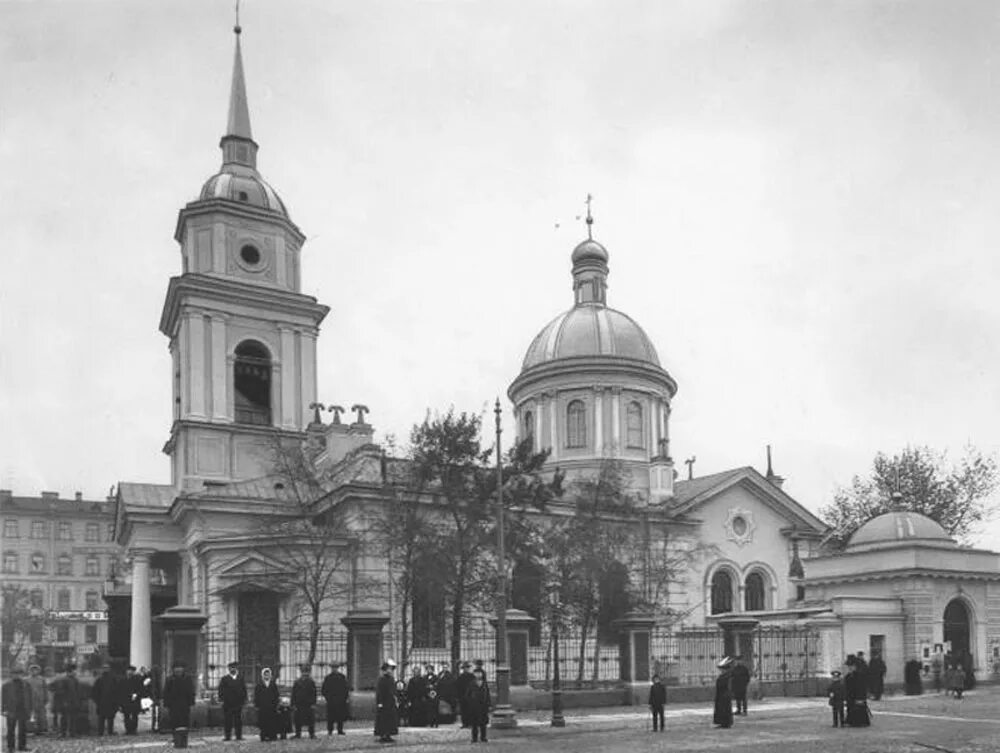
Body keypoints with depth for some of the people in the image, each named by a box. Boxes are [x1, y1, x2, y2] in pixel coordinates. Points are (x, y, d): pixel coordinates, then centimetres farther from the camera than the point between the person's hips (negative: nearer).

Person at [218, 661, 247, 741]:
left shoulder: (240, 679, 14)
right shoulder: (224, 679, 5)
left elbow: (244, 690, 14)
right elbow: (221, 690, 1)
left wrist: (244, 699, 6)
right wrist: (221, 698, -9)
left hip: (238, 703, 2)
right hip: (227, 703, -2)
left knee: (238, 720, 2)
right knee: (227, 721, -3)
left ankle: (239, 736, 5)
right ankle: (227, 736, 2)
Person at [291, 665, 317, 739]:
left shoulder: (311, 682, 4)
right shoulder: (297, 683, 5)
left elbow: (314, 694, 2)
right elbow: (293, 694, 4)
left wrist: (313, 704, -6)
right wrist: (293, 704, -3)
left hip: (309, 705, -1)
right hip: (299, 705, 1)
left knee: (311, 721, -1)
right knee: (298, 721, 4)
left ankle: (312, 735, 8)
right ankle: (298, 735, 15)